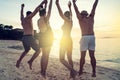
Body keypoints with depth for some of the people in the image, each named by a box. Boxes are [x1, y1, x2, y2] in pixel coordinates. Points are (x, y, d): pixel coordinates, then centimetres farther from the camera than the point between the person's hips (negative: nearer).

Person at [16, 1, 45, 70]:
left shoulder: (22, 19, 18)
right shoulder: (28, 18, -3)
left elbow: (21, 14, 41)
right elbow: (36, 10, -9)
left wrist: (22, 7, 56)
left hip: (24, 38, 8)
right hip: (30, 38, -8)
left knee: (27, 50, 31)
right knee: (38, 50, 5)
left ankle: (19, 60, 14)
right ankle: (31, 61, -13)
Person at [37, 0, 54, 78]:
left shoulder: (38, 20, 5)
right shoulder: (46, 19, -12)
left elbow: (43, 12, 20)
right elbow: (49, 9, -5)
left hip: (42, 38, 6)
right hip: (48, 38, -6)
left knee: (44, 55, 14)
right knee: (46, 56, 0)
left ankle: (43, 71, 16)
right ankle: (44, 71, 4)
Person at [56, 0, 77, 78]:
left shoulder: (67, 21, -8)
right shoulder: (71, 21, 11)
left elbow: (61, 14, -22)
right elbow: (71, 14, 30)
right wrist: (69, 7, 42)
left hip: (64, 40, -8)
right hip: (69, 40, 8)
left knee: (62, 59, -7)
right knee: (69, 58, 12)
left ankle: (73, 71, -16)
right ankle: (72, 74, 14)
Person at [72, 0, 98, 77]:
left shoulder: (80, 18, 5)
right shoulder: (91, 18, 13)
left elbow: (76, 10, 15)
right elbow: (94, 7, 23)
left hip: (85, 38, -3)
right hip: (92, 37, 3)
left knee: (83, 56, 5)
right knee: (92, 56, 6)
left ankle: (80, 71, 9)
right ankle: (94, 72, 6)